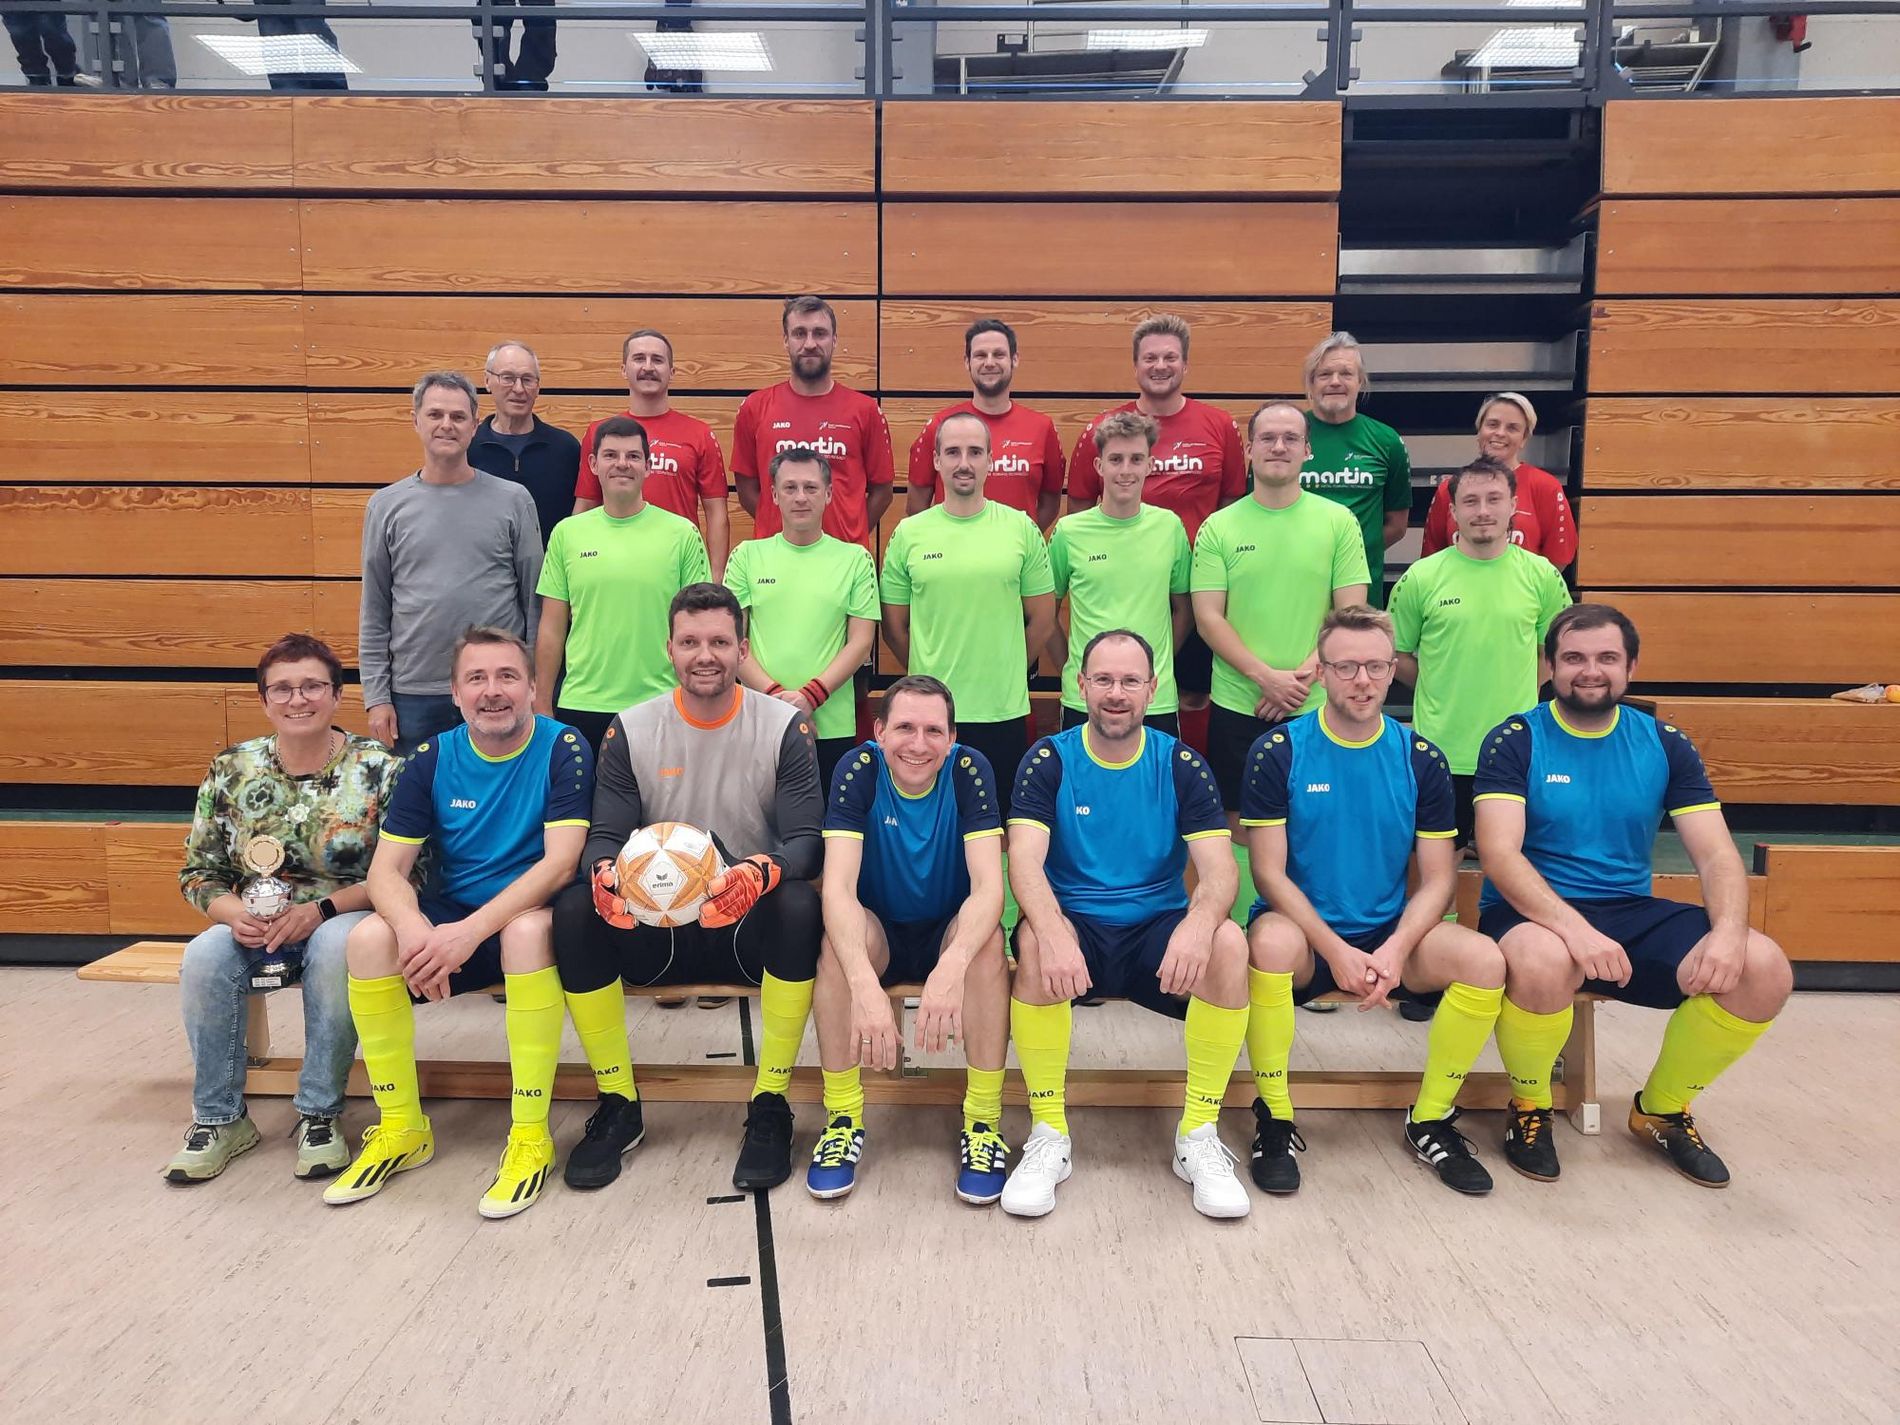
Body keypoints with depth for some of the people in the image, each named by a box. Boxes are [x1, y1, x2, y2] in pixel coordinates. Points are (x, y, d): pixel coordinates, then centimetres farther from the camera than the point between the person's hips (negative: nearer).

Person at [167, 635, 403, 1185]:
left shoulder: (378, 768, -7)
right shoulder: (230, 770, 3)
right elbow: (199, 872, 8)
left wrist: (322, 908, -20)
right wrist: (235, 914, -14)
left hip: (345, 917, -3)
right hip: (256, 925, 4)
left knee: (335, 946, -36)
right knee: (204, 957, -27)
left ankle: (319, 1114, -18)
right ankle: (219, 1118, -6)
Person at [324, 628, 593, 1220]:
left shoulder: (563, 749, -11)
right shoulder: (432, 759, 1)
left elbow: (559, 863, -21)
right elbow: (386, 869, -4)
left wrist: (469, 931, -31)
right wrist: (414, 928, -27)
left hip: (526, 916, -4)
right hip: (446, 921, 4)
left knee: (528, 931, -36)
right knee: (368, 938, -23)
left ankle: (531, 1137, -23)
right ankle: (402, 1130, -5)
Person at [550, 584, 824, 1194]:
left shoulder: (785, 726, -4)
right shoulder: (631, 730, 2)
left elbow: (806, 839, -12)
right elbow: (604, 836, -3)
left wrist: (758, 872, -36)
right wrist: (605, 874, -29)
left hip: (749, 925, -2)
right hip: (653, 927, 2)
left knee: (799, 907, -34)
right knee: (574, 911, -26)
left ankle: (770, 1109, -17)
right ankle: (618, 1107, -7)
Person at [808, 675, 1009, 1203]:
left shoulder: (969, 769, -19)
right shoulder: (859, 770, -19)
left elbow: (989, 887, -27)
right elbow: (838, 886, -30)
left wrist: (952, 966, -48)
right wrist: (865, 985, -47)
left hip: (950, 933, 0)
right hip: (879, 934, 0)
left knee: (988, 939, -32)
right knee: (839, 937, -31)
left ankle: (983, 1121, -18)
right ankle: (843, 1118, -16)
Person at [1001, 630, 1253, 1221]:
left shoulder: (1182, 765, 2)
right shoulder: (1049, 761, -1)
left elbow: (1219, 869, -8)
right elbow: (1025, 861, -14)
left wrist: (1198, 925, -33)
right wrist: (1054, 933, -36)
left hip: (1157, 929, 1)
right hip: (1075, 923, -1)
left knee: (1228, 943, -29)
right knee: (1035, 941, -35)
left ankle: (1199, 1134, -13)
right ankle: (1048, 1134, -18)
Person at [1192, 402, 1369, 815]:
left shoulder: (1339, 522, 2)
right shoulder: (1218, 527, 1)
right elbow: (1208, 618, -4)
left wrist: (1305, 675, -12)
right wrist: (1266, 677, -15)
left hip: (1316, 708, 0)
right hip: (1237, 706, 0)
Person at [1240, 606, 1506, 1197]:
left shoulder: (1420, 758, 3)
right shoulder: (1277, 752, -5)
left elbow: (1437, 879, 2)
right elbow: (1269, 872, -7)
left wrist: (1395, 950, -16)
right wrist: (1337, 951, -18)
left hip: (1391, 935, 3)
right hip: (1305, 931, -3)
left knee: (1484, 959, -24)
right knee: (1271, 941, -36)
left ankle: (1430, 1119, 0)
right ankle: (1274, 1119, -14)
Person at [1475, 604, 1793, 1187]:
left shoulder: (1666, 744, 7)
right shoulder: (1514, 741, -5)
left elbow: (1717, 855, 2)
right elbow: (1499, 855, -17)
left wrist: (1729, 931, -20)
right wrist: (1574, 928, -34)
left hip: (1633, 914, 5)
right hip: (1534, 914, -4)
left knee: (1765, 972, -19)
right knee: (1543, 963, -39)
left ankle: (1662, 1109, 9)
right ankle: (1529, 1108, -5)